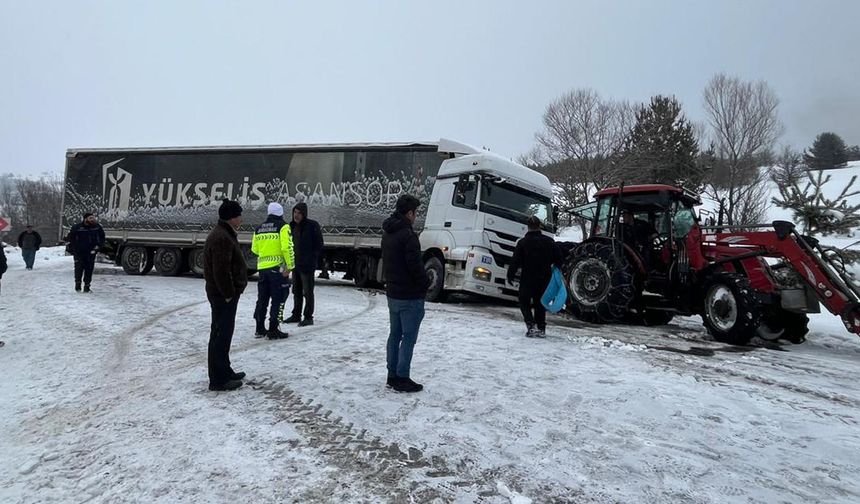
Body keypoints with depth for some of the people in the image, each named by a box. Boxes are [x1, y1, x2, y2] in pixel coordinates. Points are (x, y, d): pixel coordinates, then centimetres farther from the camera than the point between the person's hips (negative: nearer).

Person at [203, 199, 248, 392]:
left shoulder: (225, 234, 15)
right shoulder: (221, 238, -21)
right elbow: (221, 270, -26)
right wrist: (229, 294, -19)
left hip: (224, 294, 11)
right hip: (223, 295, -11)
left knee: (223, 333, 19)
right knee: (221, 334, -5)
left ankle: (224, 371, 31)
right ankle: (218, 380, 2)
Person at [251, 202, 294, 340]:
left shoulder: (259, 229, 12)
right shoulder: (283, 226, -7)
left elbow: (254, 249, 17)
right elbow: (287, 247, -17)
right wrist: (290, 265, -12)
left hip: (262, 267, 6)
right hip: (278, 267, -6)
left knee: (262, 298, 14)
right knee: (278, 299, 1)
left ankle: (260, 329, 20)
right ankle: (273, 330, 0)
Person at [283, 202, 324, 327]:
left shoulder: (312, 225, -10)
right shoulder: (293, 226, 11)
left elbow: (319, 244, -9)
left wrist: (312, 260, -13)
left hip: (307, 265, -7)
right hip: (295, 264, 7)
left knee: (308, 292, -2)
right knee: (296, 291, 15)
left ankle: (308, 317, 4)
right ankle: (296, 315, 25)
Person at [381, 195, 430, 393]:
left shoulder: (387, 233, 9)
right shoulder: (408, 235, -21)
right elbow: (416, 266, -22)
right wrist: (426, 283, -5)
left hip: (392, 293, 9)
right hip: (410, 296, -9)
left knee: (395, 335, 15)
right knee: (408, 338, -1)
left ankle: (392, 376, 23)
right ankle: (402, 379, 4)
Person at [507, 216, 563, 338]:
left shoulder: (523, 242, -10)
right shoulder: (549, 241, 1)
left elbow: (515, 261, -11)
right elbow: (559, 259, 5)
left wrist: (510, 275, -1)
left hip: (527, 279, -3)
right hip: (544, 279, 4)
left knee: (524, 302, 9)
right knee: (540, 303, 15)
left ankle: (531, 325, -9)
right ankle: (541, 329, 12)